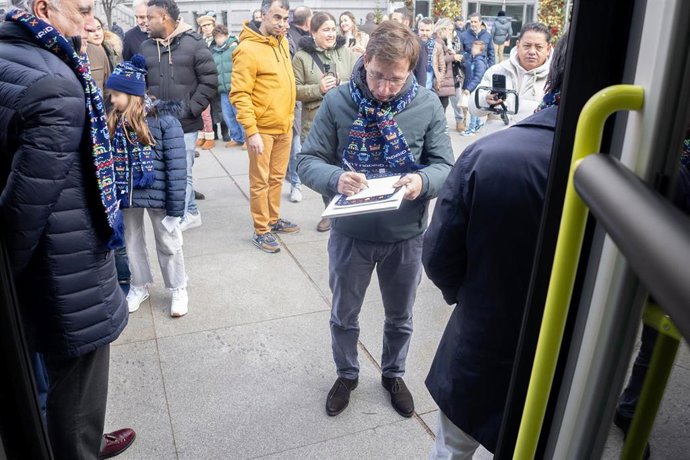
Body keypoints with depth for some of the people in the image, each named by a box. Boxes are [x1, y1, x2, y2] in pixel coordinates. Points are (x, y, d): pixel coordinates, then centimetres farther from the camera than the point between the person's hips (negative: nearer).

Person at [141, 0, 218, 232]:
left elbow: (209, 82, -5)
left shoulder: (195, 43, -2)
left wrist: (190, 109, -11)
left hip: (185, 123, -4)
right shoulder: (146, 47, 9)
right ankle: (191, 213, 26)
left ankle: (177, 220, 10)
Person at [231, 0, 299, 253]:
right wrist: (251, 131, -23)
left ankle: (274, 219, 33)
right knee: (260, 181, 4)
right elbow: (240, 94, -18)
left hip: (284, 126, 7)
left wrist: (289, 116, 16)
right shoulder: (248, 49, -16)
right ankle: (261, 231, 15)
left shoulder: (283, 43, 8)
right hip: (262, 128, -7)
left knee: (277, 177, 17)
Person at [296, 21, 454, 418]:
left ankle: (393, 375, 49)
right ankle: (347, 374, 48)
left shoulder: (428, 105, -10)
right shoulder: (337, 101, -12)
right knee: (344, 316, 20)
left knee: (400, 318, 22)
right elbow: (308, 162, -9)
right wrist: (336, 178, -32)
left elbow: (445, 166, -6)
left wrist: (422, 181, -29)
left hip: (406, 236, 1)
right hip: (350, 234, 0)